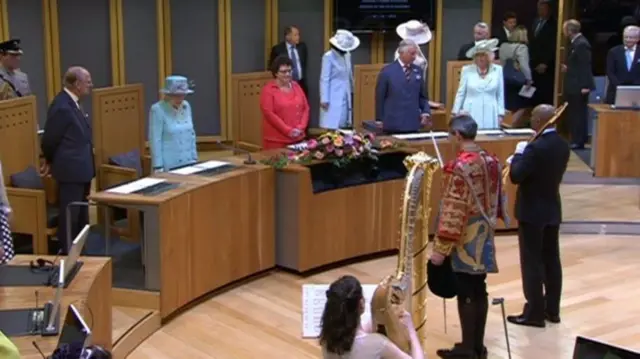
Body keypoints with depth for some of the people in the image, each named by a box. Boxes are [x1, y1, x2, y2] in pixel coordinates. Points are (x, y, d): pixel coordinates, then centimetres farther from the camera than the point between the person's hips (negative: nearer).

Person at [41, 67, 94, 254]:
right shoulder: (62, 106, -21)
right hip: (71, 170, -10)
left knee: (81, 216, 17)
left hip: (81, 168, 10)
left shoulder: (73, 103, 10)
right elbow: (49, 140, -16)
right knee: (69, 217, -2)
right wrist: (50, 162, 2)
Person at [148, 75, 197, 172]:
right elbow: (155, 140, -13)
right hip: (168, 165, -6)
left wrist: (194, 158, 11)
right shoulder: (157, 110, -11)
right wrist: (158, 167, -16)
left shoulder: (186, 106, 7)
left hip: (188, 163, 6)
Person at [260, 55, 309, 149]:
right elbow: (268, 113, -12)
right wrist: (288, 130, -15)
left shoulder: (296, 86, 13)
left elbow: (305, 108, 12)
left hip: (298, 138, 5)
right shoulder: (268, 89, -4)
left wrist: (301, 127, -4)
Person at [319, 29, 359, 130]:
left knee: (344, 126, 6)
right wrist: (324, 99, -15)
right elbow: (324, 79, -13)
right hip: (333, 98, -7)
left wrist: (351, 91, 19)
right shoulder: (328, 56, -12)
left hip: (346, 96, 7)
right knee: (333, 127, -9)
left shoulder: (347, 55, 8)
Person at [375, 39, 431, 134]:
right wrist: (380, 119, -2)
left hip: (413, 124, 4)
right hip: (393, 124, -3)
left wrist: (426, 112, -1)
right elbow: (380, 97, 0)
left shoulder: (418, 71, 9)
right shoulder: (387, 71, -2)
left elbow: (423, 96, 15)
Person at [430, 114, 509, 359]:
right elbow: (497, 200, 13)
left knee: (466, 294, 1)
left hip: (464, 241, -8)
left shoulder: (458, 167, -20)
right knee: (479, 291, 14)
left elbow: (452, 211, -21)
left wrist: (440, 248, -17)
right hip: (484, 238, 8)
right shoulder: (492, 161, 5)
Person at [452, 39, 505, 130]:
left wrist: (500, 114, 4)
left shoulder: (497, 70, 4)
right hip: (471, 114, 0)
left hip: (490, 116, 1)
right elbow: (460, 93, 7)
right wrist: (455, 112, 6)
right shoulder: (467, 70, 3)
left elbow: (500, 94, 8)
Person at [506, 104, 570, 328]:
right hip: (552, 210, 8)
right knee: (551, 260, 14)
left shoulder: (536, 147, -23)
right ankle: (552, 309, 22)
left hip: (532, 212, -8)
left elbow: (516, 177, -21)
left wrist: (518, 154, -5)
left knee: (532, 262, 0)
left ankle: (534, 313, 6)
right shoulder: (562, 145, 4)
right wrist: (524, 158, 7)